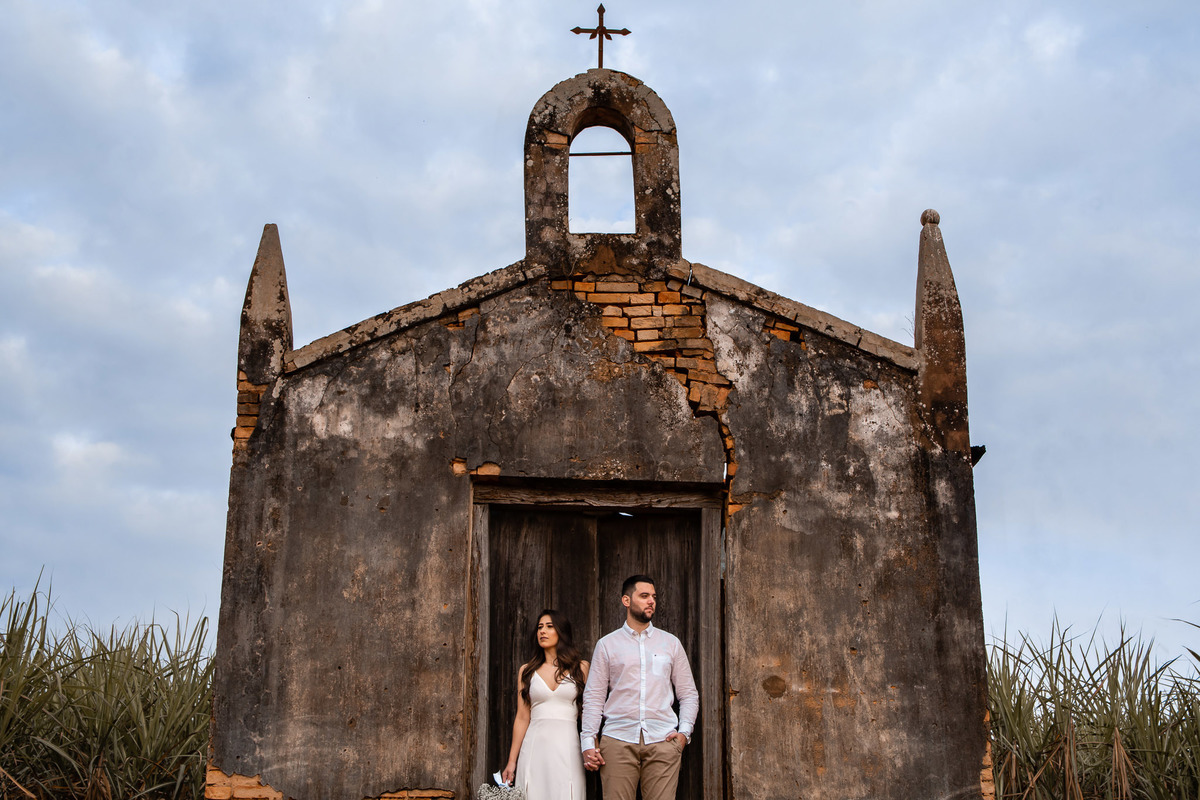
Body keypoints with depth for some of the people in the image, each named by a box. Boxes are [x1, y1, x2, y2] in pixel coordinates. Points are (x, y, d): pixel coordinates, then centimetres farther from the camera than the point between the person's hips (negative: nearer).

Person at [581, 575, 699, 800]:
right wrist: (588, 741, -2)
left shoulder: (671, 643, 14)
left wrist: (684, 731, 0)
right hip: (618, 740, -1)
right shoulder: (607, 644, 9)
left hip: (662, 740, 1)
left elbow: (689, 694, 15)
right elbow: (593, 697, 7)